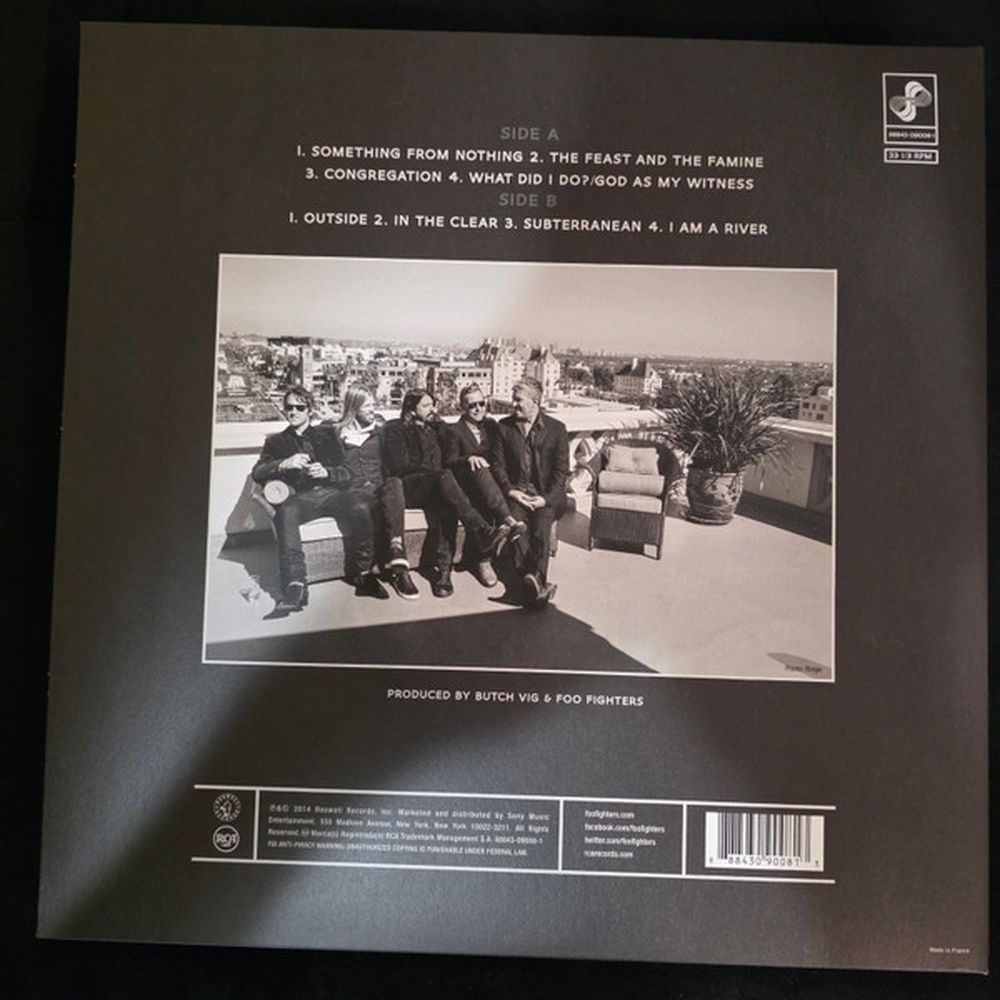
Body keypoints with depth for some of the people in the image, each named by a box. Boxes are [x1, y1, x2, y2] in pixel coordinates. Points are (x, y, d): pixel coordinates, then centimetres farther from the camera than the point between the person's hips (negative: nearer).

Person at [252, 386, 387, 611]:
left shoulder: (327, 435, 26)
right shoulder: (276, 441, 26)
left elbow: (346, 473, 16)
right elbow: (257, 473, 10)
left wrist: (326, 472, -8)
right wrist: (285, 464, -9)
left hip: (331, 493, 1)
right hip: (300, 497, 0)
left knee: (360, 503, -34)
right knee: (285, 511, -37)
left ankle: (361, 573, -25)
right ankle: (295, 586, -44)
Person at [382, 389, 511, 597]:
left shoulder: (432, 431, 28)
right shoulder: (395, 430, 8)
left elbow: (440, 464, 20)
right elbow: (399, 467, -5)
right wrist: (435, 472, -8)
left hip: (432, 488, 5)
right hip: (406, 488, -5)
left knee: (443, 505, -34)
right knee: (444, 476, -36)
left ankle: (439, 566, -40)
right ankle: (484, 534, -48)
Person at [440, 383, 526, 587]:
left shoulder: (491, 425, 21)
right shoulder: (453, 430, 9)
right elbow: (449, 462, -3)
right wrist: (468, 459, -23)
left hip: (491, 480, 3)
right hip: (465, 484, -3)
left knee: (483, 500, -33)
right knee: (480, 470, -38)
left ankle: (479, 559, -33)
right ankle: (507, 520, -56)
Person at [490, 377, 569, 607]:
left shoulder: (556, 428, 5)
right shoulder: (504, 427, 11)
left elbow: (561, 469, 1)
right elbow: (497, 464, 7)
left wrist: (546, 497, -12)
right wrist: (510, 491, -9)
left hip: (546, 494, -1)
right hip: (515, 491, 1)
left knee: (541, 526, -30)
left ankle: (535, 580, -34)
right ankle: (537, 584, -36)